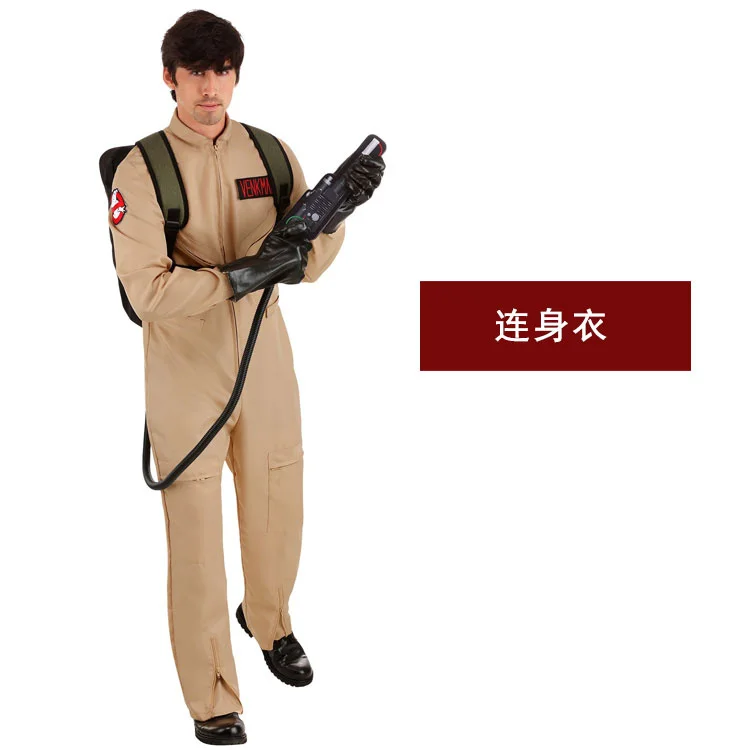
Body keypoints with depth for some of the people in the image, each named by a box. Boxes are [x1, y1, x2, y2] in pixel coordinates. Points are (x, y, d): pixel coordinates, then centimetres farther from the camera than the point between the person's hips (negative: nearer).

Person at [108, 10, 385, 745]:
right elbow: (148, 291, -19)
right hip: (185, 376, -4)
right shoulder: (142, 170, -12)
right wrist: (242, 276, -26)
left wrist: (336, 212, -19)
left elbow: (307, 264, 0)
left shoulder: (271, 154, 1)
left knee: (277, 512, 19)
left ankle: (268, 621, 49)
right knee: (197, 535, 2)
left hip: (266, 364, 4)